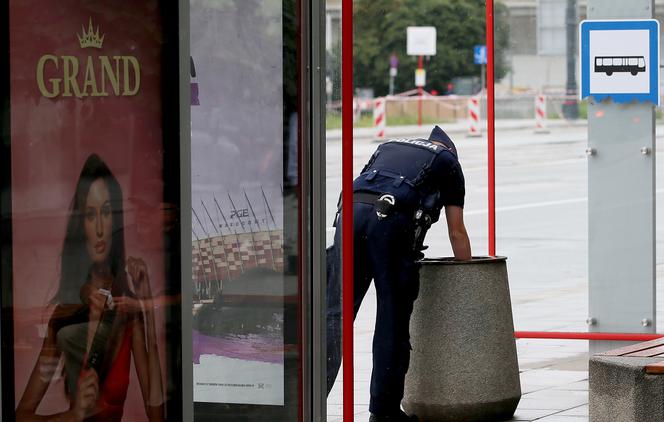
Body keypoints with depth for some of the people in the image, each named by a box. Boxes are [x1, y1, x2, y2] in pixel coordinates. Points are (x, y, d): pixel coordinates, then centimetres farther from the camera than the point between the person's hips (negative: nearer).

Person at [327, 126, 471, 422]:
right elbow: (456, 233, 25)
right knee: (393, 320, 6)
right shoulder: (447, 160, 25)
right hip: (393, 220, -4)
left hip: (352, 210, 4)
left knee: (336, 313, 3)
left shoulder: (389, 147, 36)